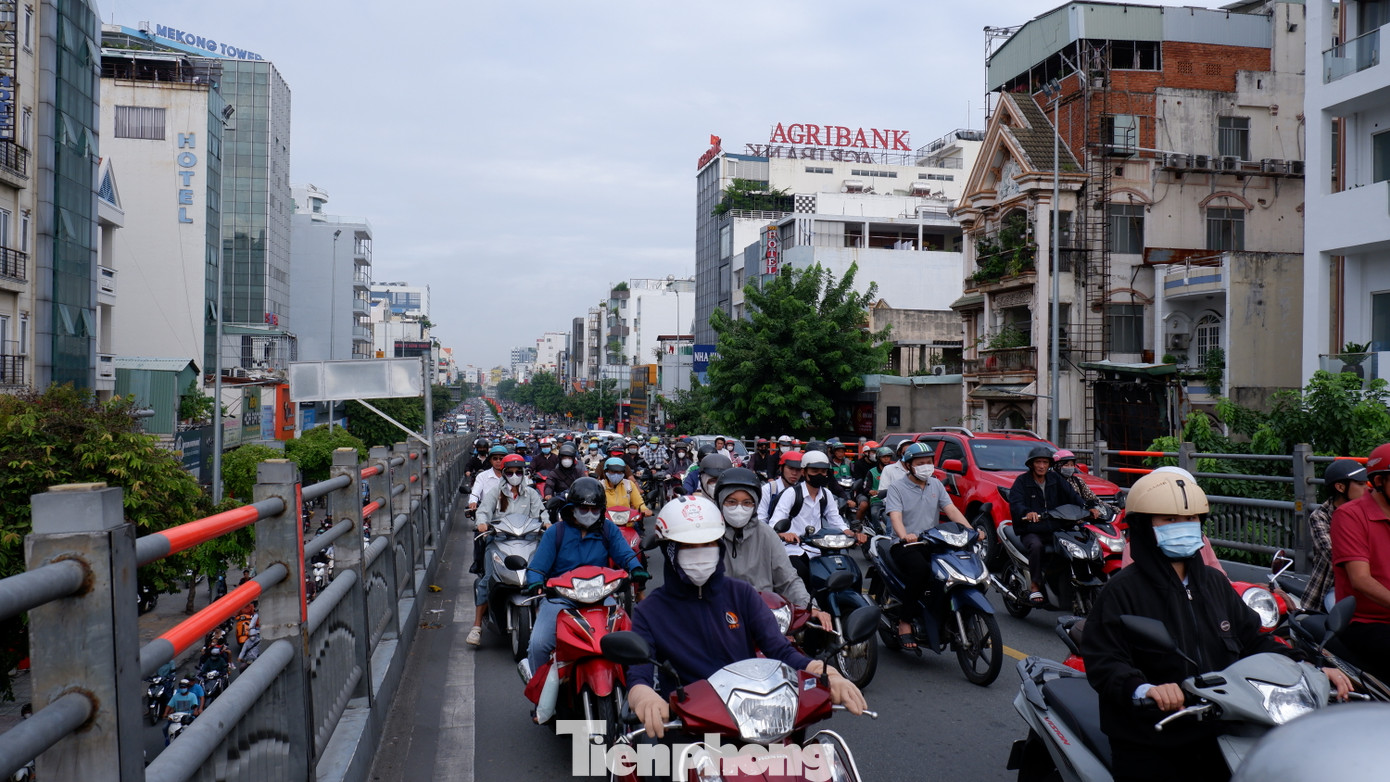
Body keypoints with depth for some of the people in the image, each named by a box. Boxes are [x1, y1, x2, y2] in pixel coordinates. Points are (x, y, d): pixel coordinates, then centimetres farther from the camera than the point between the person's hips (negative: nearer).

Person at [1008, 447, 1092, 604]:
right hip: (1031, 531, -4)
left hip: (1055, 530, 4)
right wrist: (1027, 512, -36)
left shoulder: (1055, 479, 16)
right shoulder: (1022, 481, 3)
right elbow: (1015, 503, -14)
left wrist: (1089, 508, -15)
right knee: (1036, 546, -35)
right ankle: (1035, 586, -26)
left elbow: (1072, 496, 4)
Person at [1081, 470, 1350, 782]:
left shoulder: (1215, 584, 12)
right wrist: (1145, 689, -38)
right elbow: (1102, 662, -20)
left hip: (1217, 741, 6)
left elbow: (1251, 639, 13)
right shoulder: (1122, 591, -12)